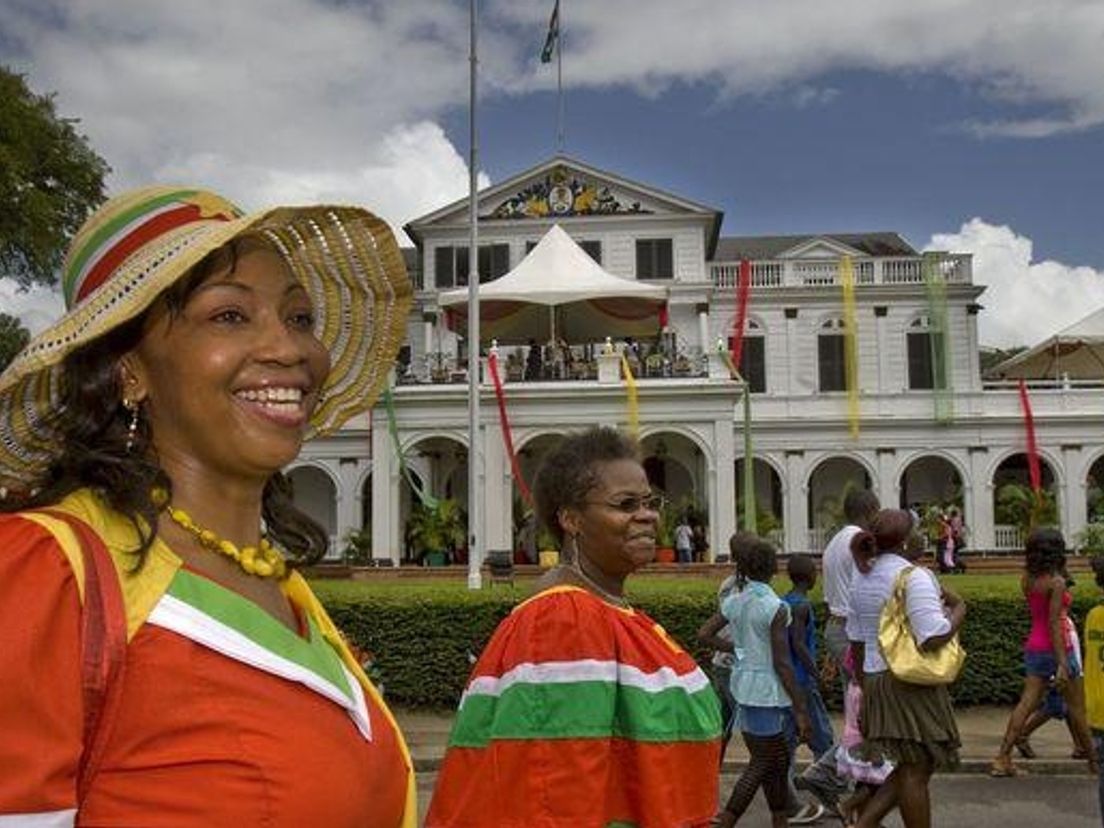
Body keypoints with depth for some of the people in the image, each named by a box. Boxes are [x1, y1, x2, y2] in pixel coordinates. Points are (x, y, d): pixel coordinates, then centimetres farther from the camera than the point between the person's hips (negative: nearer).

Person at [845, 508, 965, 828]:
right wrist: (958, 609, -6)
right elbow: (935, 637, -23)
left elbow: (856, 642, 16)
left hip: (877, 681, 8)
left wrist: (865, 686, 24)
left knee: (904, 768, 17)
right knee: (916, 769, 2)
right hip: (912, 682, -8)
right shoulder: (913, 576, -14)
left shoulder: (863, 577, 11)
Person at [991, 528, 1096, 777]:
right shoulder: (1056, 582, -17)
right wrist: (1062, 663, -21)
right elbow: (1054, 623, -21)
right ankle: (1094, 761, 25)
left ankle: (1002, 759, -3)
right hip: (1055, 647, -6)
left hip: (1033, 647, 6)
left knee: (1027, 703, 4)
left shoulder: (1027, 580, 3)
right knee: (1076, 707, 10)